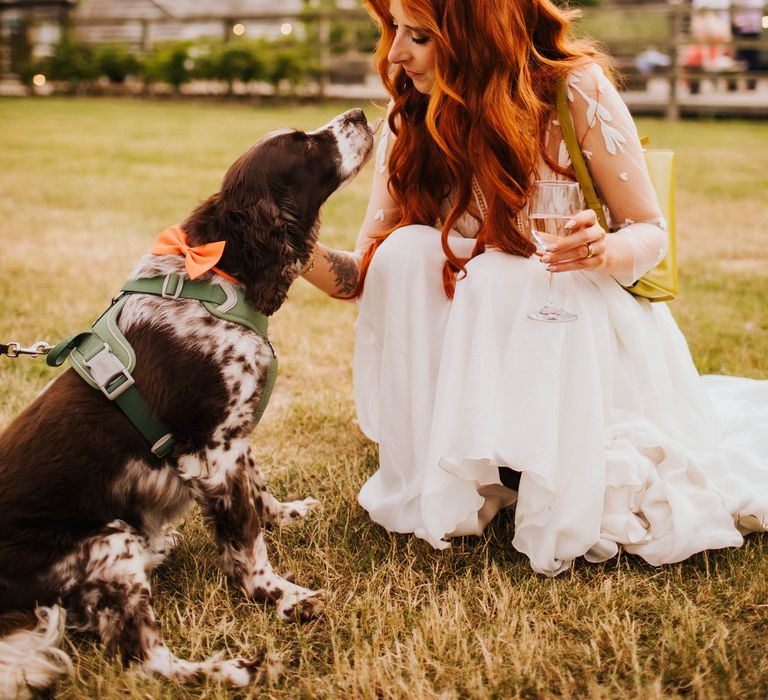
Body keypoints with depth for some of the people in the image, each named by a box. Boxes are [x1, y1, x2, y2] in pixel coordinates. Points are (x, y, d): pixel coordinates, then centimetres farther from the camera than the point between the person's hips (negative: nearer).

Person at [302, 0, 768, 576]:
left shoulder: (576, 89, -19)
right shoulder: (411, 117, -8)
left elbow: (652, 233, -11)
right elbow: (366, 273, -9)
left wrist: (603, 251, -34)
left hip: (587, 323, -3)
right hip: (480, 335, 4)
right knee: (407, 248, -27)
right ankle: (446, 491, -11)